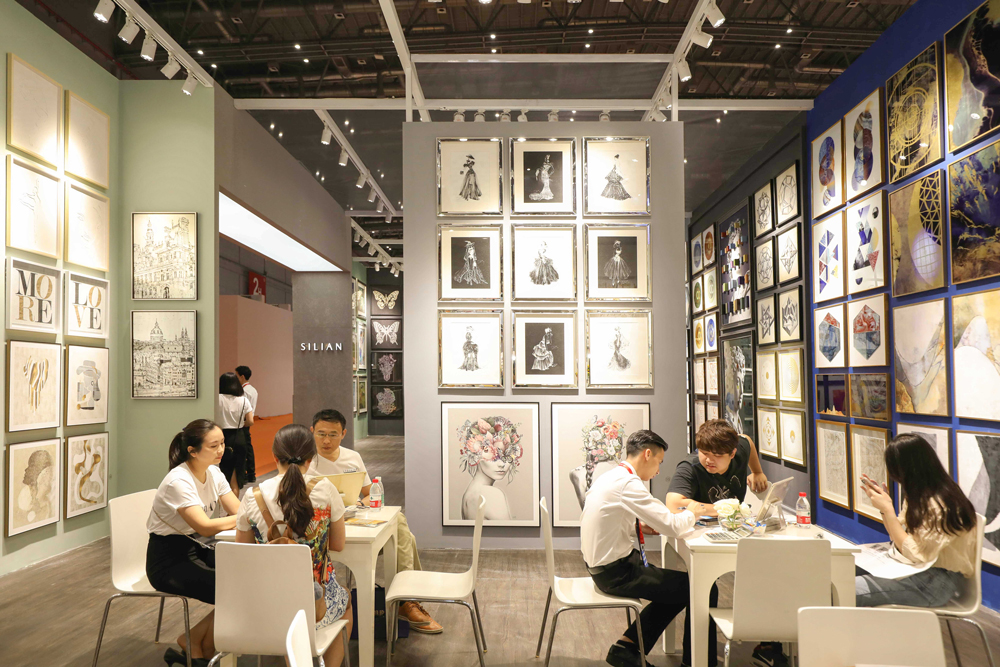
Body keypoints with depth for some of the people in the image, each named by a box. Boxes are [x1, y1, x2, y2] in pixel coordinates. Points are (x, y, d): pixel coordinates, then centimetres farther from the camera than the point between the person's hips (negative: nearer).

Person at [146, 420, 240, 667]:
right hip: (168, 561, -7)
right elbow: (205, 526, -30)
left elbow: (239, 510, -5)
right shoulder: (178, 482, -22)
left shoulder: (214, 473, 1)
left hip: (197, 550, 7)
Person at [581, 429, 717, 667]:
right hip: (616, 572, -10)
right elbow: (673, 526, -22)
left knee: (675, 588, 19)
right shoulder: (629, 483, -22)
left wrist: (638, 526, 5)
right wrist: (691, 513, -2)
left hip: (600, 565, 10)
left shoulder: (609, 477, 8)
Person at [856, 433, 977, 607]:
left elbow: (914, 553, -23)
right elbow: (901, 539, 9)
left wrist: (888, 509, -23)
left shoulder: (940, 506, -24)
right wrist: (882, 503, -1)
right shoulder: (919, 496, 6)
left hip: (940, 581, -9)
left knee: (850, 591, -22)